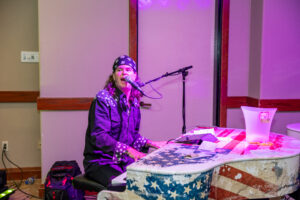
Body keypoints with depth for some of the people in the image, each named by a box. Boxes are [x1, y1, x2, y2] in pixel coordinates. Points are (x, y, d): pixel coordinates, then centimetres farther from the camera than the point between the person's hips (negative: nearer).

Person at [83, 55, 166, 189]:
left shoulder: (134, 102, 10)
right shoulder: (103, 99, -11)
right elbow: (99, 136, -21)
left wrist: (153, 144, 3)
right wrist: (128, 150, -31)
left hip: (125, 161, 7)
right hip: (100, 161, -6)